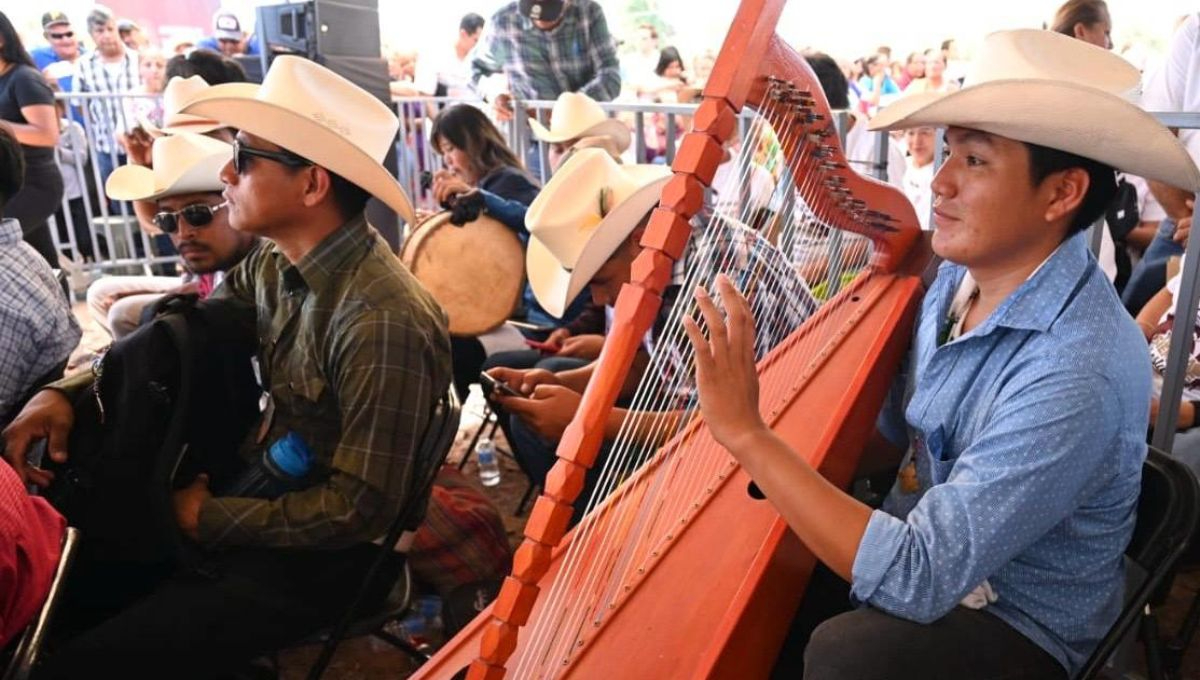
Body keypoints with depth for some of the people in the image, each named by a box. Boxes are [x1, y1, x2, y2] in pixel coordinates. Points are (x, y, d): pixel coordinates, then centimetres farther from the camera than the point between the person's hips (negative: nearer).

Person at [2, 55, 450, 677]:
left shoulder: (383, 321, -30)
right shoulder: (271, 264, -4)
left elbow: (361, 508, -26)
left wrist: (209, 519, -14)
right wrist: (66, 389, -8)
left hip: (326, 554, -7)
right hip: (261, 502, 8)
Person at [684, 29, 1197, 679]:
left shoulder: (1077, 376, -30)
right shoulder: (958, 277, -6)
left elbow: (918, 579, -32)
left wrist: (747, 432, -35)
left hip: (1017, 625, -6)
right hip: (921, 548, 7)